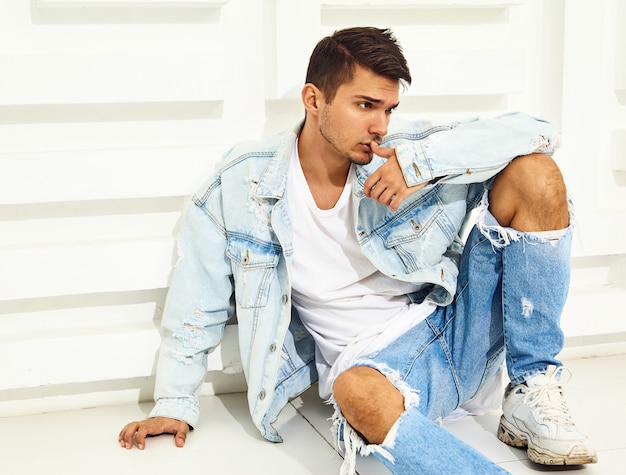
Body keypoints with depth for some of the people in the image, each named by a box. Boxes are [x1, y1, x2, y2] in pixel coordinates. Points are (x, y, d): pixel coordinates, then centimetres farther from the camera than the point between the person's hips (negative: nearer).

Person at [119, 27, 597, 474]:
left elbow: (536, 134, -9)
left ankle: (533, 399, -9)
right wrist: (175, 404, 8)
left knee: (534, 174, -14)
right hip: (377, 355, -3)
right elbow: (197, 303, 6)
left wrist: (423, 161, -22)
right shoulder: (242, 181, -4)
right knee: (357, 391, -41)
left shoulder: (399, 146, -4)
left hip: (459, 321, 3)